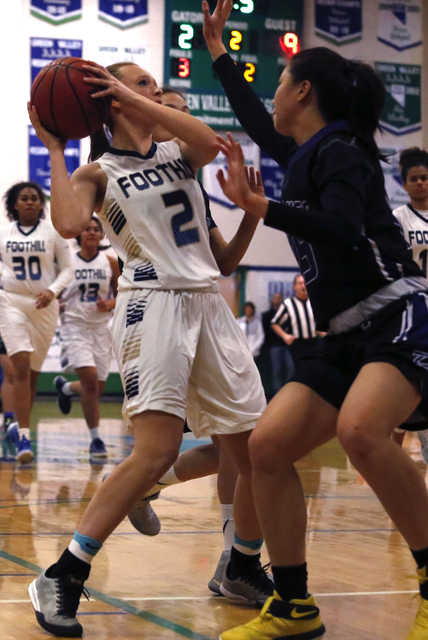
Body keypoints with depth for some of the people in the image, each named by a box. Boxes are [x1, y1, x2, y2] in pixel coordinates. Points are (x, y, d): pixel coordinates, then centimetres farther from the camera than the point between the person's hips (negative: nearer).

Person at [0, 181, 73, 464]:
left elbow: (67, 270, 1)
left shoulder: (53, 232, 0)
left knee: (33, 370, 9)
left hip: (44, 306, 1)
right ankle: (23, 437, -18)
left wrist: (52, 292, -14)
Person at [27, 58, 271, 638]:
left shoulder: (179, 154, 19)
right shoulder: (98, 171, 7)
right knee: (158, 450, -22)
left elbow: (208, 142, -6)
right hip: (153, 302, -5)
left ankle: (244, 566, 27)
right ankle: (62, 579, -15)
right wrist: (54, 148, -5)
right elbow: (70, 224, -14)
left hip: (209, 302, 6)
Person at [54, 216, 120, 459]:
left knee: (97, 389, 7)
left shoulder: (110, 262, 3)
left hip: (101, 327, 3)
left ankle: (66, 387, 43)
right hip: (75, 326, -3)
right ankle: (96, 438, -10)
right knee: (90, 378, -20)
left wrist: (110, 304, -11)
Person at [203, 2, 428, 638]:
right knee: (268, 445, -5)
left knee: (360, 429, -35)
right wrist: (218, 52, 45)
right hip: (348, 338, 9)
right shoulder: (307, 154, 18)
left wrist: (257, 205, -25)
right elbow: (258, 126, 37)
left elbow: (344, 228, -24)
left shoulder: (339, 151, -7)